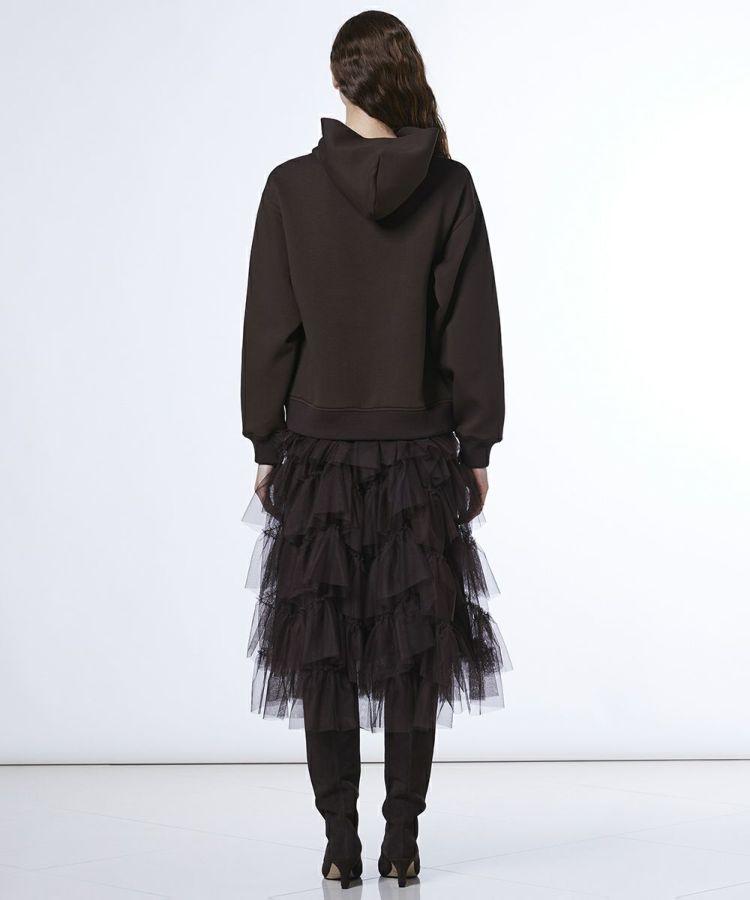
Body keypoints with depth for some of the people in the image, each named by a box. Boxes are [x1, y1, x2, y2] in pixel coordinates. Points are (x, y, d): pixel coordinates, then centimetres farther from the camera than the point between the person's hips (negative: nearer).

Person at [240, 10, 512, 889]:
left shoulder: (292, 187, -4)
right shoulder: (448, 187, -3)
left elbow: (268, 329, -2)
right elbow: (473, 328, -1)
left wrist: (266, 446, 6)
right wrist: (477, 447, 6)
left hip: (319, 451, 0)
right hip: (421, 453, 1)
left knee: (323, 655, 6)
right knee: (414, 652, 8)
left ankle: (341, 845, 9)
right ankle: (401, 843, 12)